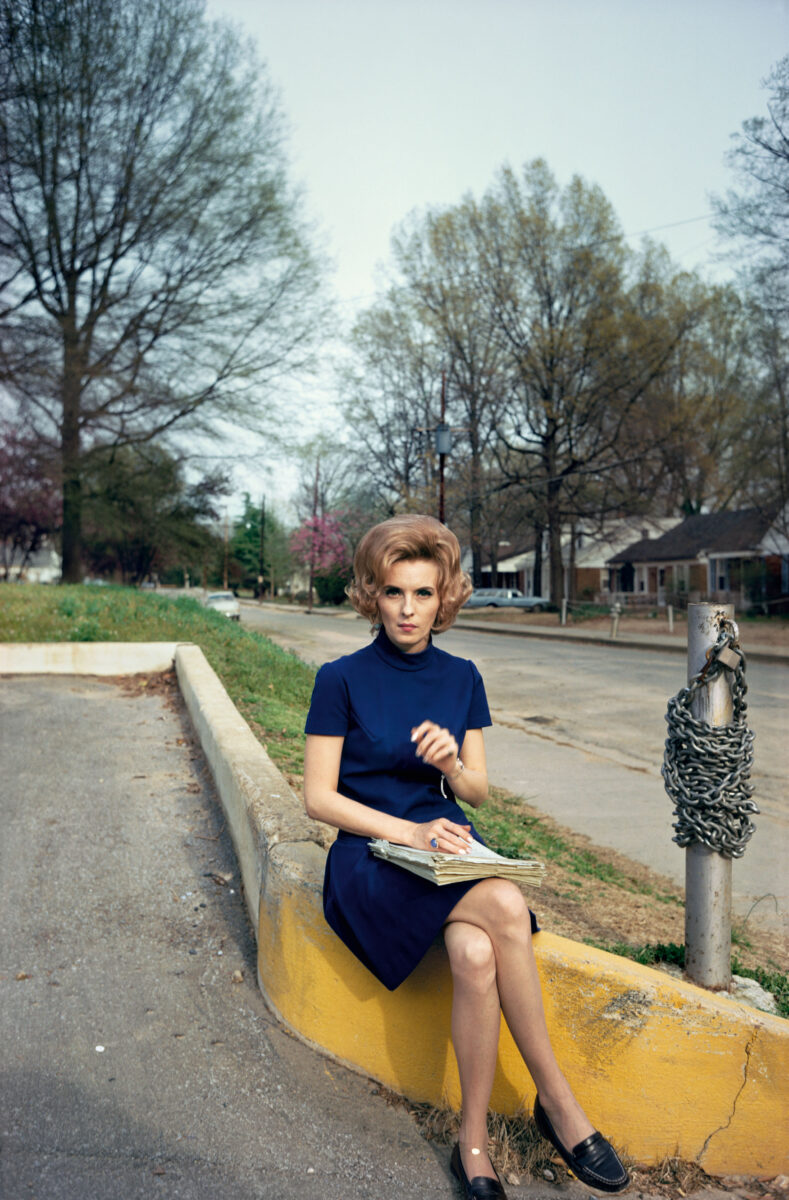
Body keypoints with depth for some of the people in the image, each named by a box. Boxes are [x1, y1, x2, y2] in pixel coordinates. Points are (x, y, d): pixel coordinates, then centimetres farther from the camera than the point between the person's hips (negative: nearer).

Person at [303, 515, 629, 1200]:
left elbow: (478, 792, 8)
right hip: (369, 856, -4)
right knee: (505, 907, -29)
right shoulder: (342, 680, -5)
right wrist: (408, 832, -18)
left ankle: (475, 1138, -9)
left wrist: (451, 763, -15)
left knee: (476, 954, -29)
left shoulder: (462, 679, 7)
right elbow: (318, 798, -7)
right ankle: (556, 1097, -12)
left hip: (447, 844, 4)